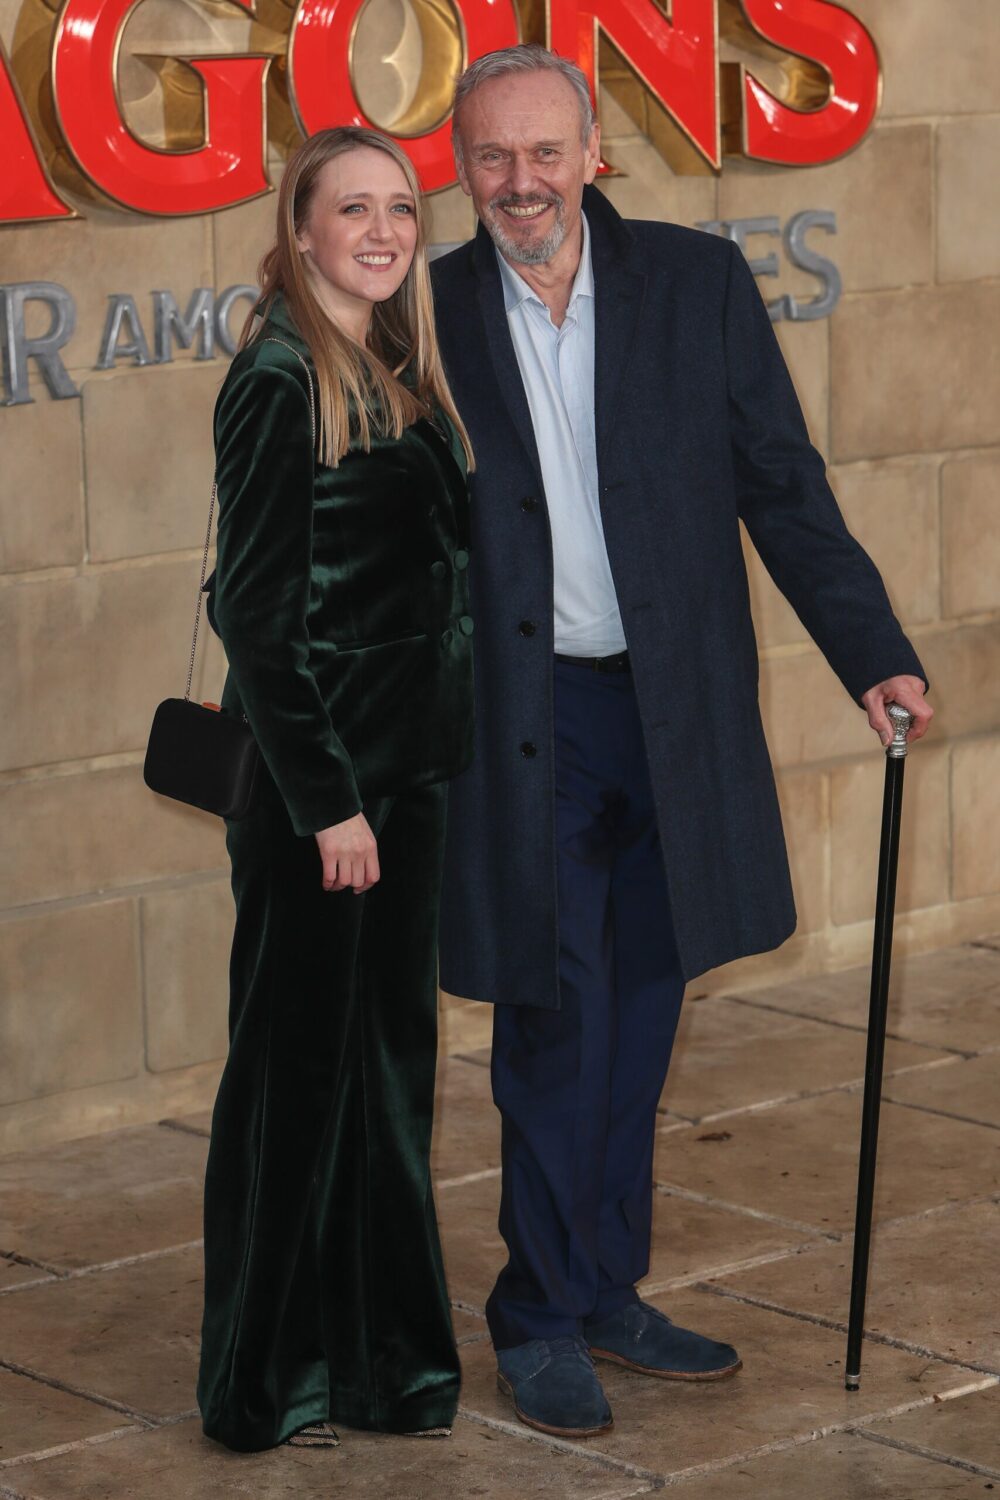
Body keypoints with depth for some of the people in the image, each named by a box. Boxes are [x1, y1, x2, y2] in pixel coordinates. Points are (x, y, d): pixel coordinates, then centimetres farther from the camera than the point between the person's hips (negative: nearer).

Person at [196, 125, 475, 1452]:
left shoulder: (402, 375, 11)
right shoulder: (281, 380, -14)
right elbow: (257, 611, -16)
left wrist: (441, 754, 12)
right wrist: (326, 798, -18)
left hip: (407, 769, 8)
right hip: (316, 776, -8)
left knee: (392, 1052, 14)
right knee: (298, 1063, 1)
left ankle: (386, 1358, 25)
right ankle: (268, 1380, 14)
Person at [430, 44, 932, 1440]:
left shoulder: (699, 282, 1)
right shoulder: (427, 316, -1)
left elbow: (783, 485, 3)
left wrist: (873, 651, -2)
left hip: (677, 717, 2)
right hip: (518, 726, -2)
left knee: (639, 1019, 11)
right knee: (555, 1021, 0)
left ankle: (605, 1291, 26)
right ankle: (546, 1315, 15)